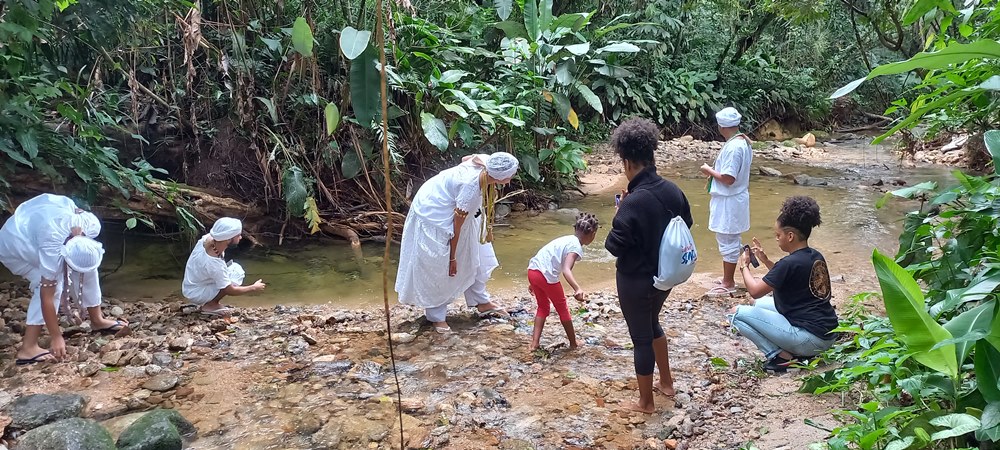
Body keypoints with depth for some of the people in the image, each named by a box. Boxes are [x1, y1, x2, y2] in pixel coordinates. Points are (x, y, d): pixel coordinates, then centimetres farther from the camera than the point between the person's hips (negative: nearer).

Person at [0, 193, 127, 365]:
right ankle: (28, 348, -20)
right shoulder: (52, 249, -42)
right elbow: (47, 297, -34)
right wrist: (56, 338, -28)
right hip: (15, 246, -7)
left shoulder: (91, 225, -27)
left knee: (86, 266, -4)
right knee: (52, 284, -24)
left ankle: (97, 320, 12)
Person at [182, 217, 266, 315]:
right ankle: (211, 305, -4)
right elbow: (230, 290, -22)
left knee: (234, 267, 10)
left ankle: (206, 303, 12)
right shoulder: (214, 263, -35)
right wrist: (254, 288, -9)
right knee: (237, 273, -18)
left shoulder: (208, 238, -17)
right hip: (195, 295, -8)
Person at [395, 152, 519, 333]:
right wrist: (452, 256, -13)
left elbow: (466, 158, 5)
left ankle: (481, 302, 28)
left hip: (449, 205, 9)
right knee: (438, 267, 0)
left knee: (473, 254, 15)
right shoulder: (471, 187, -38)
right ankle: (436, 316, 15)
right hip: (435, 214, -9)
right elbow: (457, 224, -27)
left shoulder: (486, 163, -20)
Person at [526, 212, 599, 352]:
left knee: (543, 306, 24)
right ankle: (573, 344, 26)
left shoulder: (567, 239, 18)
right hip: (546, 276, -8)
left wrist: (534, 282, 29)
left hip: (532, 270, 8)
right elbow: (566, 270, -24)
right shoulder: (576, 247, -8)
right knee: (562, 309, 13)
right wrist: (578, 289, -37)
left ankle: (534, 343, 18)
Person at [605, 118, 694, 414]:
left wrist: (619, 217, -8)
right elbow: (686, 224, 9)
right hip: (665, 275, 7)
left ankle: (645, 402, 26)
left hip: (636, 280, -7)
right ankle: (666, 383, 43)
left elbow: (615, 245, -21)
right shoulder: (672, 191, -6)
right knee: (652, 324, 30)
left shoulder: (632, 203, -28)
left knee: (641, 338, 10)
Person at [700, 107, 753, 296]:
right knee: (731, 241, 19)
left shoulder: (733, 147, -25)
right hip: (735, 198, 10)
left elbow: (728, 179, -26)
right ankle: (728, 277, 31)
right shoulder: (744, 141, 6)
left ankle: (728, 284, 11)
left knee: (728, 242, 1)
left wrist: (709, 170, -13)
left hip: (728, 202, -10)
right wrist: (715, 173, 11)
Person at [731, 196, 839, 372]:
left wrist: (744, 265, 3)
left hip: (812, 339, -9)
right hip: (828, 334, 9)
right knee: (761, 304, 24)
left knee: (739, 314, -6)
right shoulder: (816, 257, 8)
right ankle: (796, 352, 11)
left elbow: (754, 291, -13)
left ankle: (781, 357, -8)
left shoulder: (789, 263, -19)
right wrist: (765, 260, 15)